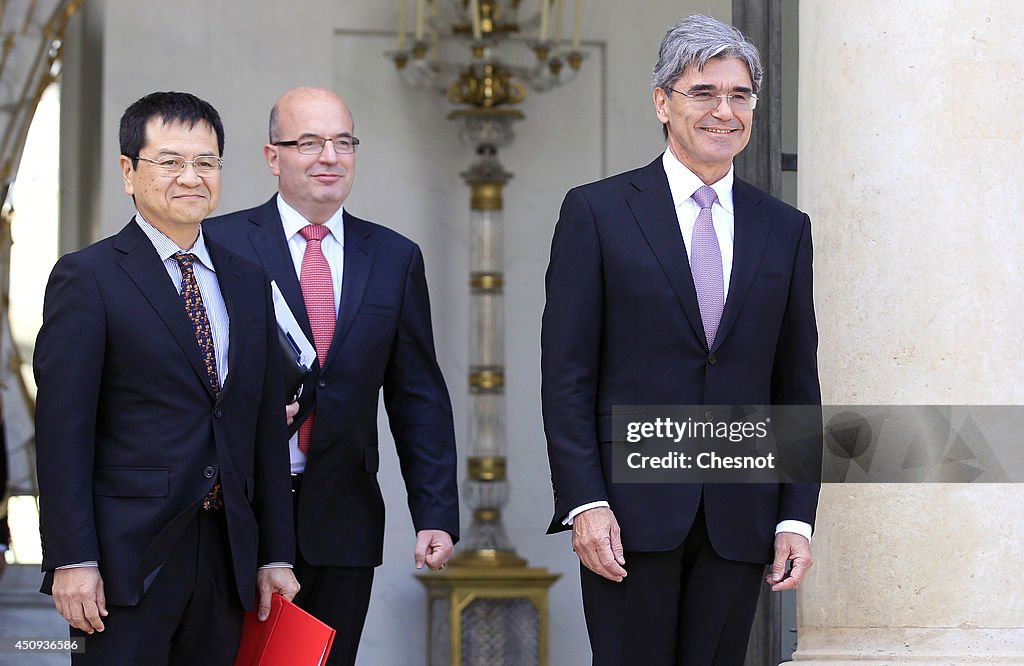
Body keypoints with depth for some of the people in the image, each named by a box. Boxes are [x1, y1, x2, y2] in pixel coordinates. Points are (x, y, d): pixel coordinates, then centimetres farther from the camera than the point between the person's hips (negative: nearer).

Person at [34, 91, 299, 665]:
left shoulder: (248, 282, 15)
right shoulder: (88, 277, -3)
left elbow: (267, 427, 15)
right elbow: (62, 428, -9)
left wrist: (276, 555, 10)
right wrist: (72, 559, -15)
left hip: (227, 554, 5)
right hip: (127, 555, -5)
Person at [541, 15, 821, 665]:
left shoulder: (786, 229, 12)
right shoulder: (597, 212, 2)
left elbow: (798, 386, 12)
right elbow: (567, 374, -2)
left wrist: (797, 516, 4)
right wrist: (585, 503, -10)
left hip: (740, 516, 3)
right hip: (630, 511, -3)